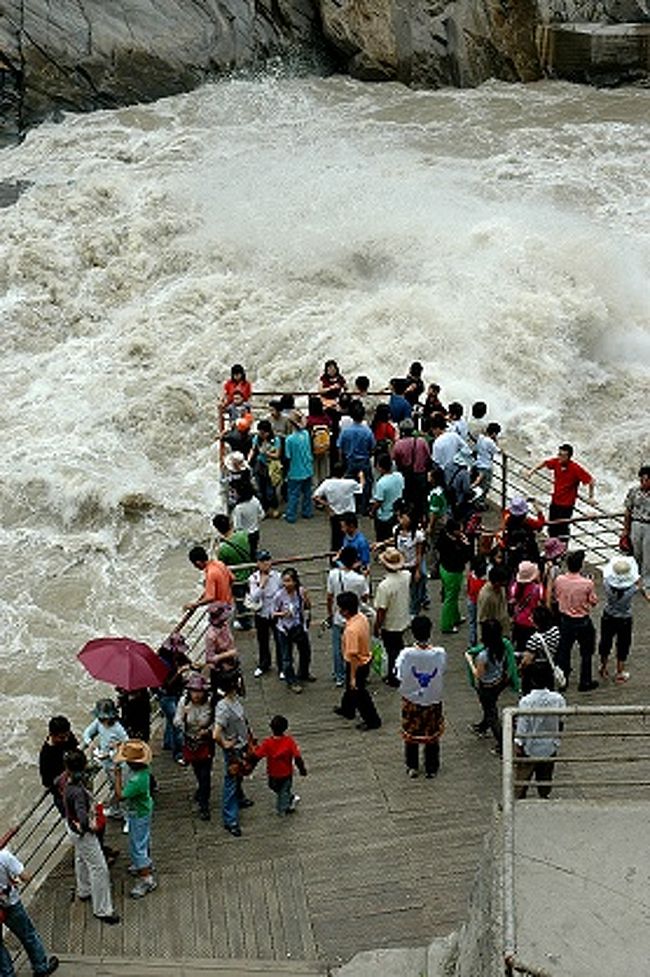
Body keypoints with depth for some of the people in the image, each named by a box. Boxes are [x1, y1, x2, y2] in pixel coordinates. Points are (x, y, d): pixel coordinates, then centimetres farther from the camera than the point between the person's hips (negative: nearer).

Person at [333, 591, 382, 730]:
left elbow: (353, 655, -30)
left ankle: (372, 720, 27)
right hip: (365, 658, 9)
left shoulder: (351, 630, -35)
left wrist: (353, 678, -21)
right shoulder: (362, 617, -8)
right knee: (350, 688, 30)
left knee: (358, 692, 12)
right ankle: (347, 709, 52)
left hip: (357, 665, -9)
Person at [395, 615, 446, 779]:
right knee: (432, 735, 20)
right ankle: (431, 768, 30)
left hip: (411, 700, 0)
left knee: (410, 734, 21)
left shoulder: (406, 654, -27)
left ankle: (412, 767, 32)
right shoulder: (440, 653, -23)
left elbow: (399, 674, -14)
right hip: (433, 700, 1)